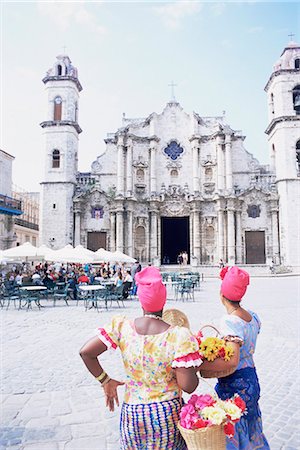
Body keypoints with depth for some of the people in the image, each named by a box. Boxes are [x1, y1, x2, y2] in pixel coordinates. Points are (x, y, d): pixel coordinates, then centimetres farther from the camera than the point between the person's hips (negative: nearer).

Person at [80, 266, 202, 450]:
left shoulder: (121, 326, -13)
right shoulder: (179, 336, -20)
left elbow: (86, 352, -11)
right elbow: (188, 386, -19)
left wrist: (106, 381, 1)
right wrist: (194, 371, 2)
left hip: (133, 413, 2)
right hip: (168, 413, -2)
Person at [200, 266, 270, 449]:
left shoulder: (229, 321, -26)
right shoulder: (253, 316, -1)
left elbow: (232, 361, -34)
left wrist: (199, 365, -29)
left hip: (234, 384, -8)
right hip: (251, 377, 8)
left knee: (233, 434, 10)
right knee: (249, 427, 28)